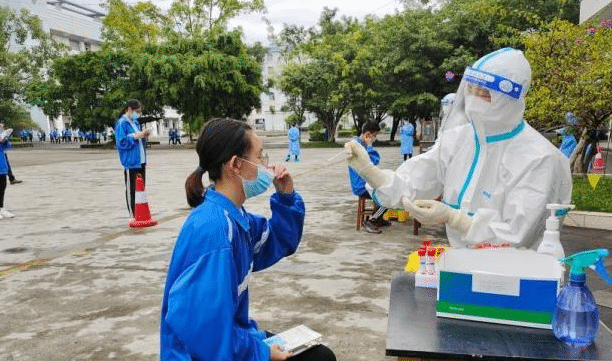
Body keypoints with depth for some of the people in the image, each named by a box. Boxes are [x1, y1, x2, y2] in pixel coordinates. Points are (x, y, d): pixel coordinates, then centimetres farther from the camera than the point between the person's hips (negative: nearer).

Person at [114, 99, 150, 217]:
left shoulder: (135, 122, 15)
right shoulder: (121, 123, -10)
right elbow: (121, 143, -16)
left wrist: (143, 136, 5)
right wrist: (135, 136, -21)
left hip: (141, 161, 8)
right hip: (131, 163, -8)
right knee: (131, 189, -1)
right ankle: (133, 215, 5)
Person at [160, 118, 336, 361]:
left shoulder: (233, 216, 0)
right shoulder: (214, 228, -30)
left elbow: (280, 244, 14)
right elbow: (208, 329, -31)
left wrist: (286, 198, -2)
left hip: (230, 339, 8)